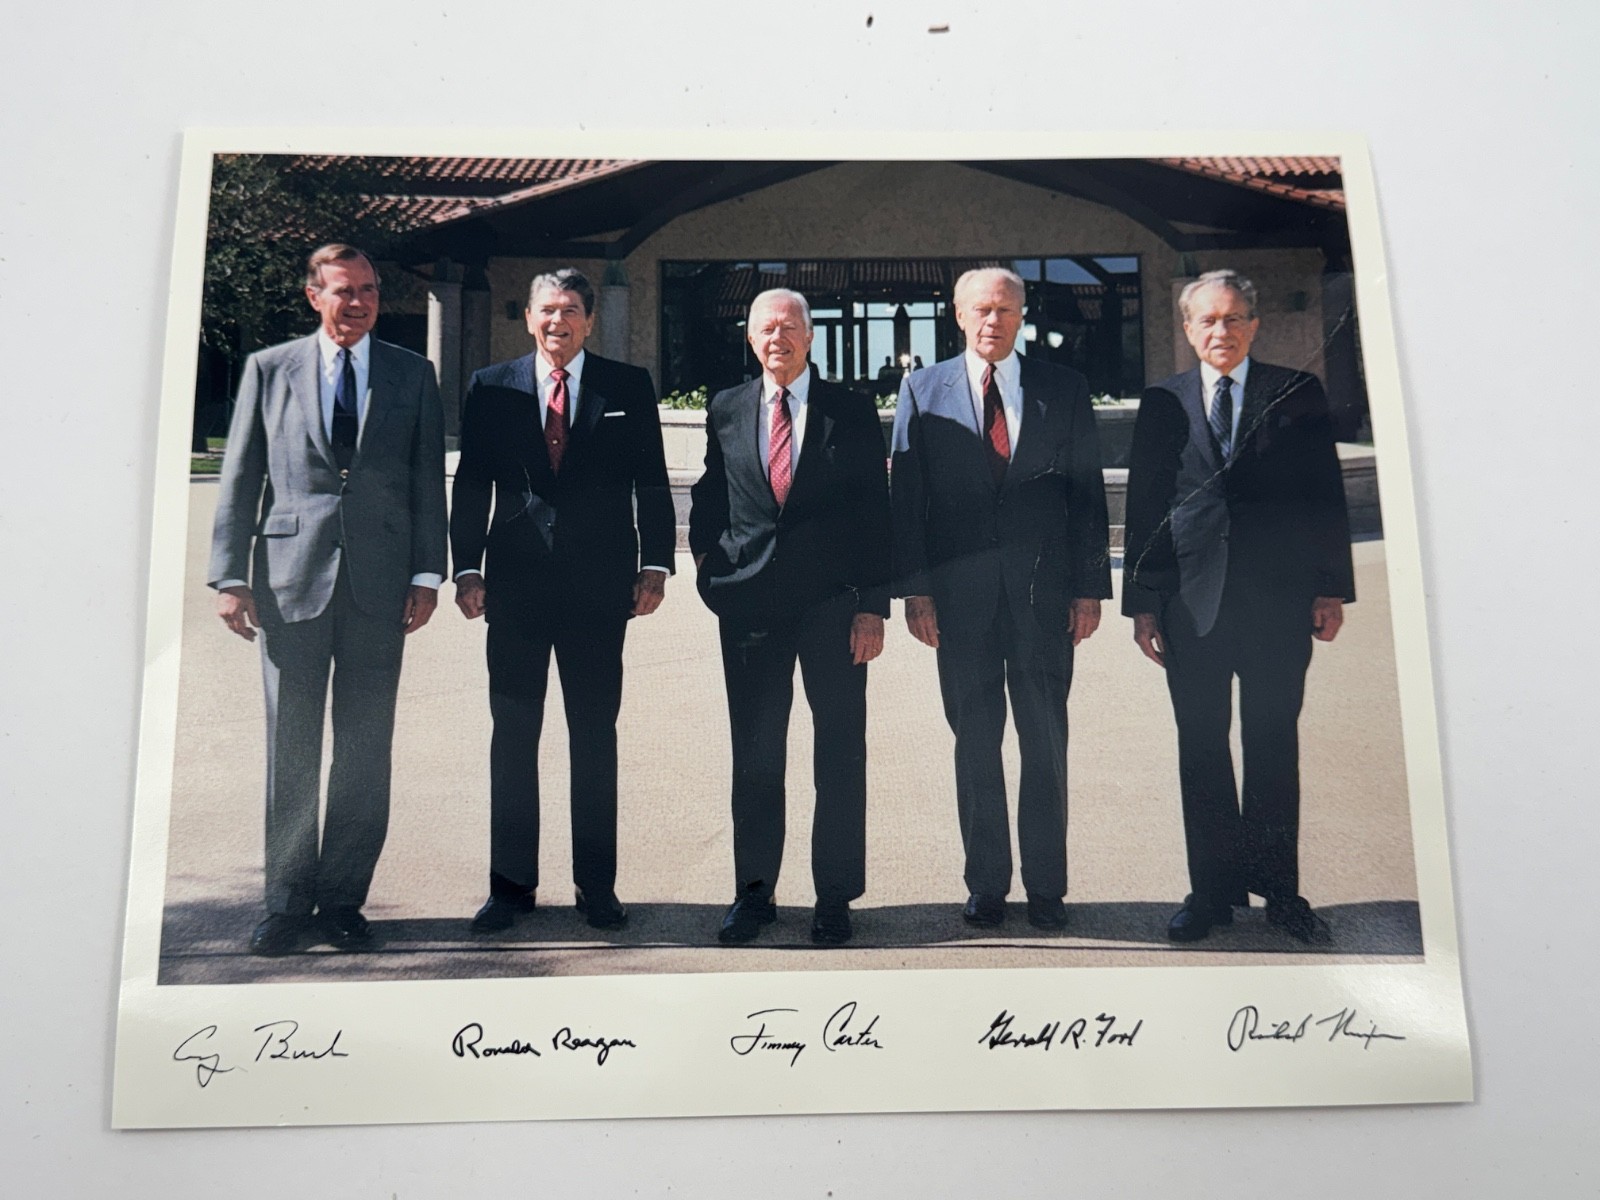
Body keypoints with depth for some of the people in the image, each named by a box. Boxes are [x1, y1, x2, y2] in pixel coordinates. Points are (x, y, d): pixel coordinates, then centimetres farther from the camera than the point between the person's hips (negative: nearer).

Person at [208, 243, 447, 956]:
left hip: (380, 582, 1)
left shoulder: (413, 376, 9)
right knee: (290, 749, 5)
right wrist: (230, 577, -1)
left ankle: (343, 898, 17)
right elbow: (238, 480, 6)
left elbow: (427, 483, 7)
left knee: (366, 749, 5)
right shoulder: (269, 370, 8)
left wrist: (427, 575, 0)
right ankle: (287, 902, 17)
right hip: (289, 578, 0)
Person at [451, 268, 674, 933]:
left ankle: (596, 885, 16)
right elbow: (471, 486, 7)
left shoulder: (628, 387, 6)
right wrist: (467, 568, -2)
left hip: (599, 583, -1)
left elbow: (651, 483, 5)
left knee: (595, 736, 6)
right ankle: (510, 884, 16)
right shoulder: (491, 388, 8)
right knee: (513, 735, 5)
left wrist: (656, 564, -3)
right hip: (516, 584, 1)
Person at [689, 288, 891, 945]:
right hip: (749, 603, 2)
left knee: (840, 756, 3)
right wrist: (706, 554, 3)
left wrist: (873, 604, -6)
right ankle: (754, 892, 19)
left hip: (832, 601, -2)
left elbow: (874, 512, 0)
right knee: (754, 757, 7)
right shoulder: (725, 410, 10)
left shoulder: (851, 411, 3)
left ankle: (835, 897, 15)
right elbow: (709, 493, 20)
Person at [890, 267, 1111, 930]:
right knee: (975, 741, 7)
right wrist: (913, 588, -4)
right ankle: (986, 884, 19)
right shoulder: (923, 390, 7)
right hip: (959, 591, 0)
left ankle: (1047, 888, 16)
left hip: (1043, 588, 0)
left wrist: (1090, 586, 0)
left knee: (1046, 740, 5)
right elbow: (906, 494, 3)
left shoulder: (1063, 388, 7)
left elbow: (1088, 490, 6)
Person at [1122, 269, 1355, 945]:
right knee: (1201, 751, 6)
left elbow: (1325, 495, 5)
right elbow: (1142, 507, 6)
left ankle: (1278, 890, 18)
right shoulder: (1162, 404, 8)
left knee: (1274, 748, 7)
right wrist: (1142, 602, 1)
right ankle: (1213, 890, 16)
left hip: (1279, 598, -1)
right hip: (1191, 602, 1)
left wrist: (1331, 588, -1)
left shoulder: (1297, 395, 6)